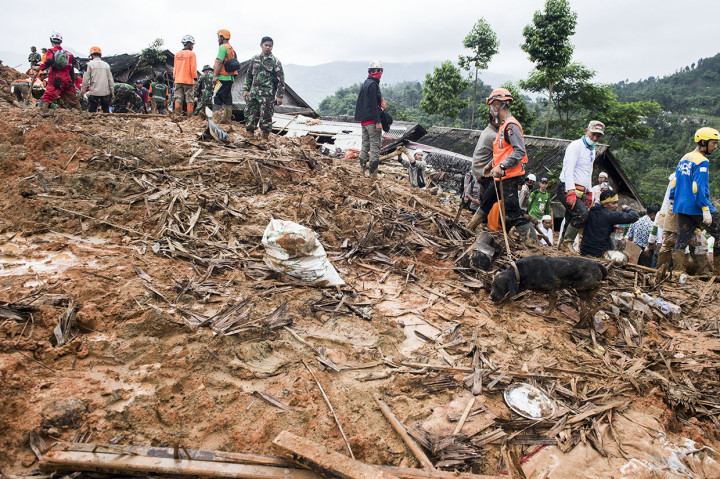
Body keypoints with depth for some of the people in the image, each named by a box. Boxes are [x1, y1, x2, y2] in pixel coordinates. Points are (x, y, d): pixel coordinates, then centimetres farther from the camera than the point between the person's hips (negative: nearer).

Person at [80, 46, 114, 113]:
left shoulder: (90, 64, -4)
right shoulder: (106, 65, 4)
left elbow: (85, 79, -4)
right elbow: (110, 79, 5)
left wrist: (82, 91, 4)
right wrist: (112, 91, 13)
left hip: (94, 92, -3)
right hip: (105, 92, 3)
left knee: (92, 110, 2)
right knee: (106, 110, 11)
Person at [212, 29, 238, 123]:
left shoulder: (222, 47, -8)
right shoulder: (231, 49, 20)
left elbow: (219, 62, -16)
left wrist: (215, 75, -17)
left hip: (223, 77, -9)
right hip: (230, 78, 9)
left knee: (217, 97, -7)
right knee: (227, 98, 10)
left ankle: (217, 118, -10)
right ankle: (227, 118, 12)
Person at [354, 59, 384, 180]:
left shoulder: (364, 84, 16)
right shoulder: (373, 84, -13)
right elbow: (373, 104, -19)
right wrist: (378, 121, -20)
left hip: (363, 119, 10)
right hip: (372, 120, -9)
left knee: (365, 143, 14)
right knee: (375, 144, -7)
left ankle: (363, 167, 18)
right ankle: (373, 172, -8)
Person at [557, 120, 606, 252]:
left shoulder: (592, 150, 22)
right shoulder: (575, 146, -8)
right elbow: (568, 170, -19)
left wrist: (589, 193, 25)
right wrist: (571, 192, -27)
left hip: (581, 191, 9)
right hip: (567, 188, -9)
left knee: (571, 219, 6)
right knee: (582, 213, -24)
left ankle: (562, 243, 13)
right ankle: (568, 241, -14)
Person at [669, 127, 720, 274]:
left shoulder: (684, 159, 15)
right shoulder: (702, 162, -11)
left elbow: (674, 183, 20)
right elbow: (700, 188, -19)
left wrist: (672, 203, 26)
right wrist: (706, 210, -20)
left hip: (681, 207, 8)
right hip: (697, 208, -8)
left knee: (682, 240, 8)